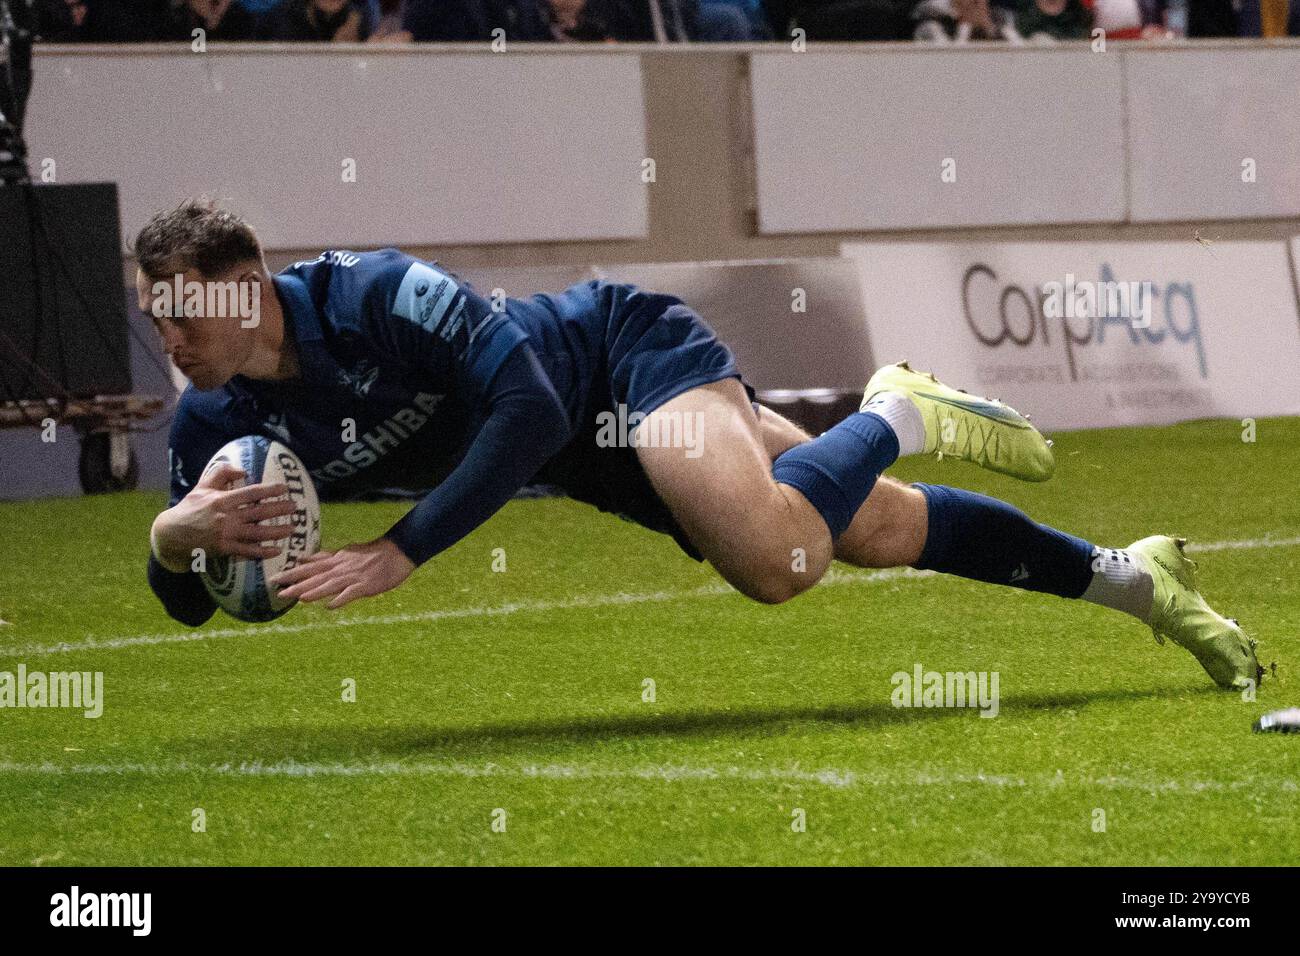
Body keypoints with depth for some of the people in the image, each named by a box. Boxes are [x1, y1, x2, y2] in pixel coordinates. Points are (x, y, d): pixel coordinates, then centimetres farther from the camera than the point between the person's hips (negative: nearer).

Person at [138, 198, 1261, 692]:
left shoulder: (370, 294, -32)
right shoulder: (213, 426, -12)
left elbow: (531, 410, -35)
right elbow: (190, 605, -6)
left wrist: (403, 551, -37)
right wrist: (177, 535, -31)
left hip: (627, 348, -6)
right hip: (601, 464, 6)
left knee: (776, 557, -34)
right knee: (881, 528, 5)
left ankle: (900, 413, 0)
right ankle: (1131, 576, 24)